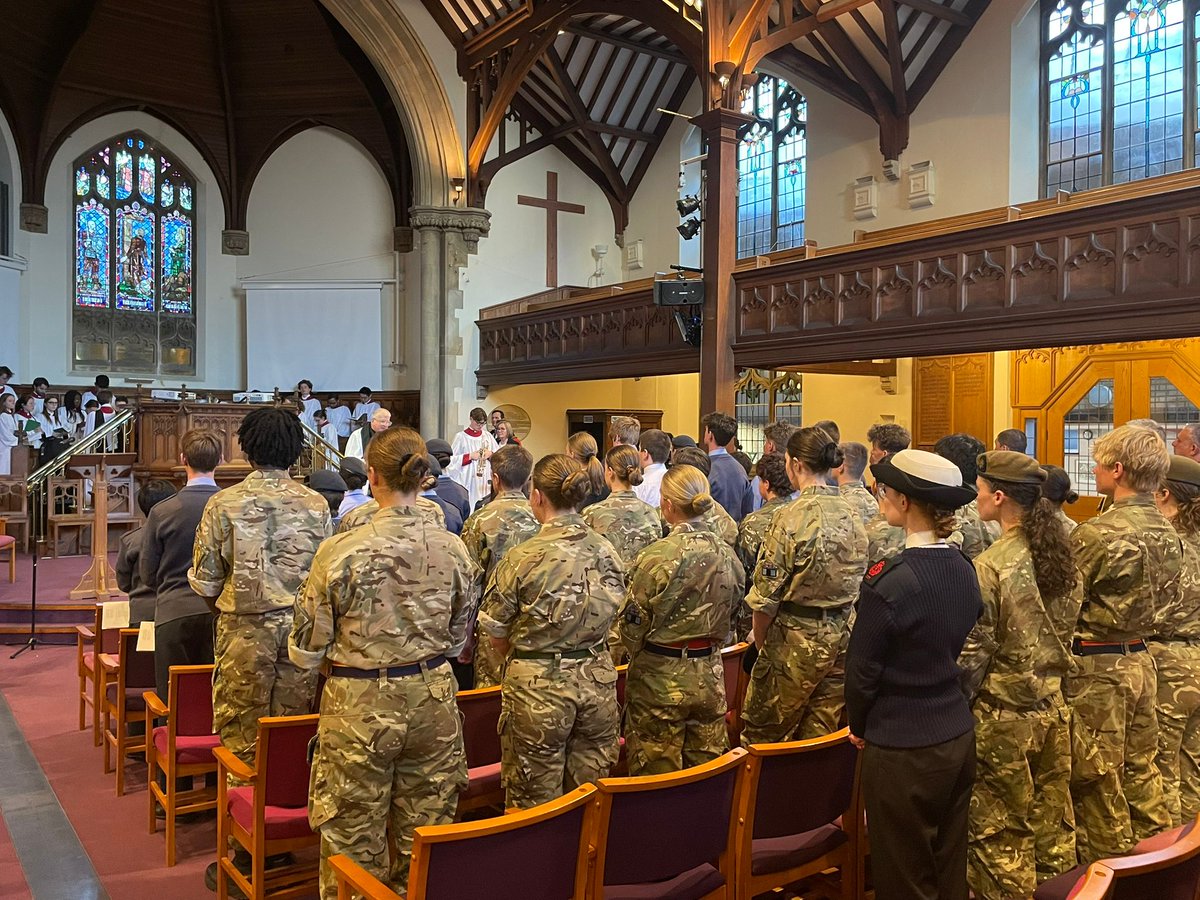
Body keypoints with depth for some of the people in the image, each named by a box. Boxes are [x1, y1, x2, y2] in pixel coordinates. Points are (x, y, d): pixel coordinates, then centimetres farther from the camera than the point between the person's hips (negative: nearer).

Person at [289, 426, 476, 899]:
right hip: (434, 699, 4)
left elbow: (307, 650, -7)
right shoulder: (454, 549, -6)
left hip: (360, 705, -3)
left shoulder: (341, 551, -17)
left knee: (354, 843, 13)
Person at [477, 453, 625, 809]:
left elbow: (497, 636, -6)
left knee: (534, 805, 11)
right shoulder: (607, 552, -2)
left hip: (538, 687, -4)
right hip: (598, 683, 5)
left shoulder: (522, 559, -16)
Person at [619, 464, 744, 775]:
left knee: (656, 775, 10)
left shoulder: (657, 556, -20)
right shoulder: (726, 554, -3)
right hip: (709, 677, 5)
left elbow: (632, 626, -12)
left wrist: (638, 654, 9)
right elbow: (731, 612, 8)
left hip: (659, 680, -5)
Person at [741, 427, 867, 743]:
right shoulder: (851, 515, 3)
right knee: (819, 737, 15)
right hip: (842, 639, 7)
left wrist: (761, 643, 0)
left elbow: (767, 596, -14)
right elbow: (858, 583, 11)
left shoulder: (791, 518, -16)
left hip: (797, 643, -6)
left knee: (759, 736, 8)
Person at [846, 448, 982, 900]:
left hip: (902, 749, -7)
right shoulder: (964, 569, 0)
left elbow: (862, 671, -14)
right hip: (958, 737, 7)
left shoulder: (890, 582, -23)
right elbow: (962, 649, 9)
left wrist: (859, 726, 4)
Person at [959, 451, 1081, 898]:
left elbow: (972, 654, -16)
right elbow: (1066, 631, 11)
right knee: (1053, 824, 18)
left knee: (1000, 835, 7)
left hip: (1002, 713, -7)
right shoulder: (1060, 556, 2)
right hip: (1052, 707, 7)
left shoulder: (989, 567, -19)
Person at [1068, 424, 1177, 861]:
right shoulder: (1167, 532, 4)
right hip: (1140, 661, 8)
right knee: (1140, 771, 19)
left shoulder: (1097, 533, -21)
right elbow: (1168, 599, 14)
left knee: (1097, 784, 5)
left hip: (1096, 667, -8)